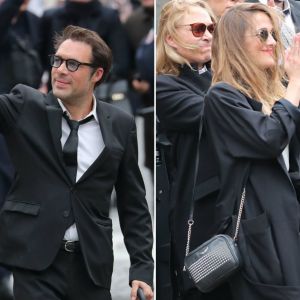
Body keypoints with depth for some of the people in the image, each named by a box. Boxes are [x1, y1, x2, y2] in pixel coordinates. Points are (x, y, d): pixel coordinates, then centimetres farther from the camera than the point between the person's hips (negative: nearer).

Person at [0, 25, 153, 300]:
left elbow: (133, 204, 9)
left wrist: (142, 268, 2)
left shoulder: (120, 125, 5)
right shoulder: (25, 107, 2)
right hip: (35, 259, -2)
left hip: (92, 265, 2)